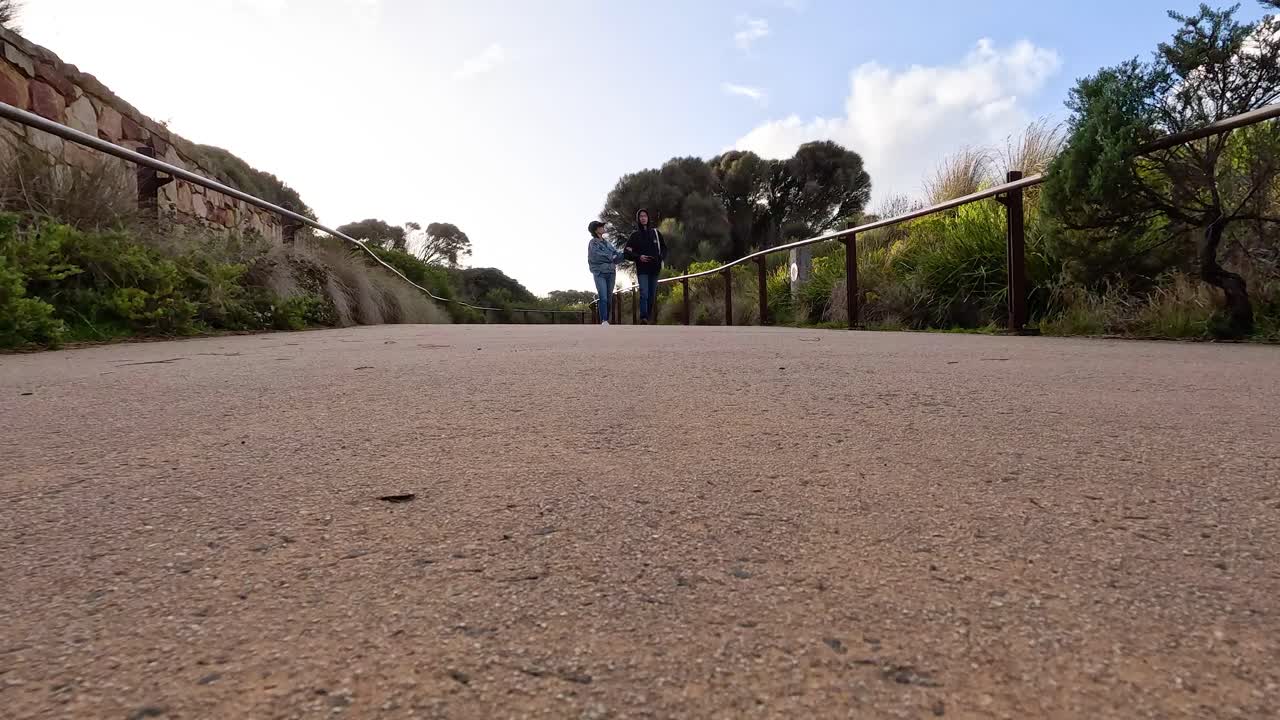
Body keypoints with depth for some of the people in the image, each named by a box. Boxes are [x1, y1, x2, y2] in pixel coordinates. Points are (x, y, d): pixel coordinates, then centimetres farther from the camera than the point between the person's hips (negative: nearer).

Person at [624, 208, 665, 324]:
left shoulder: (655, 232, 10)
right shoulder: (635, 235, 4)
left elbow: (664, 247, 17)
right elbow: (627, 253, 3)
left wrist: (660, 257, -2)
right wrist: (638, 257, -12)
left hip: (655, 269, 3)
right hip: (642, 270, -3)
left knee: (652, 295, 5)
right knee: (644, 293, -18)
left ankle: (648, 318, 12)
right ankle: (643, 318, -23)